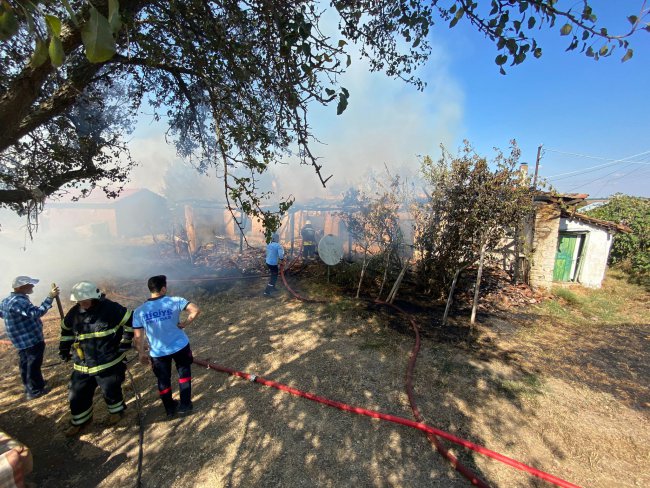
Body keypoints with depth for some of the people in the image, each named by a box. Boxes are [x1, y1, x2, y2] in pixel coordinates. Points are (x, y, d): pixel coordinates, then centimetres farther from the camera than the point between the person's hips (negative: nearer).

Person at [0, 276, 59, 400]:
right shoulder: (19, 302, -28)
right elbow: (37, 313, -42)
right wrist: (50, 297, -45)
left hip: (21, 341, 10)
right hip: (32, 340, -10)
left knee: (25, 364, 23)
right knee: (33, 365, 4)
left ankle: (30, 386, 39)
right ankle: (35, 390, 17)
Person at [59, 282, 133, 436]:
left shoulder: (110, 308, -19)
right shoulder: (74, 313, -2)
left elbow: (130, 320, -13)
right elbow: (66, 329, 19)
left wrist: (125, 342, -11)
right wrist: (64, 348, 15)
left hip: (109, 362, -5)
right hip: (83, 365, 5)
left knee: (111, 391, 12)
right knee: (77, 395, 14)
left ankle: (117, 410, 41)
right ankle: (80, 421, 41)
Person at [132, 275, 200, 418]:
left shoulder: (139, 311, -9)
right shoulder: (175, 301, -16)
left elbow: (138, 337, -5)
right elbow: (195, 310, -27)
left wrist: (142, 353, 8)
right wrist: (185, 323, -12)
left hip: (157, 352, 2)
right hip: (180, 346, -1)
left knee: (163, 380, 23)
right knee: (184, 374, 24)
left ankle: (170, 409, 40)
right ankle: (185, 405, 30)